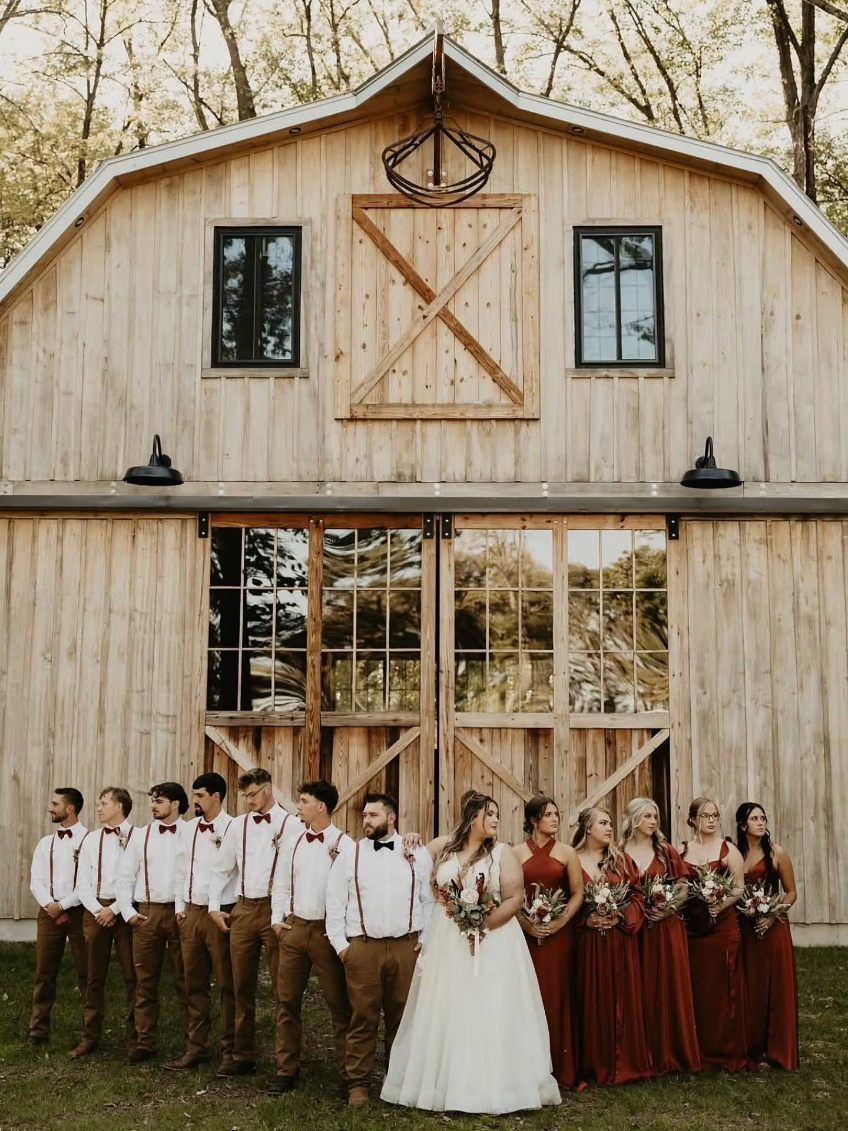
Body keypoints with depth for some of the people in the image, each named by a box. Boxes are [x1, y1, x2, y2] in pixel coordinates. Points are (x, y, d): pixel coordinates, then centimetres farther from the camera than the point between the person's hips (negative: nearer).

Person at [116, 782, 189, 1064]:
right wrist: (128, 911, 2)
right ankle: (144, 1042, 16)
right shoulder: (141, 835, 10)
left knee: (185, 980, 2)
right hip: (146, 913, 3)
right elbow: (125, 876, 11)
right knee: (145, 981, 6)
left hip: (181, 913, -3)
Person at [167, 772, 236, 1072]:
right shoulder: (189, 828, 10)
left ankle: (230, 1050, 15)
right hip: (191, 913, 7)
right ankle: (195, 1047, 22)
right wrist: (181, 907, 13)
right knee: (194, 985, 12)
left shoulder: (232, 829, -11)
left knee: (227, 985, 4)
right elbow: (182, 869, 17)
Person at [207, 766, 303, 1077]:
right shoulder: (238, 825, 10)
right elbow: (221, 869, 17)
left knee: (283, 989, 1)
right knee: (242, 988, 11)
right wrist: (214, 907, 10)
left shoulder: (292, 825, -5)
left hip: (276, 910, -5)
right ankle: (243, 1056, 22)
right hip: (243, 910, 5)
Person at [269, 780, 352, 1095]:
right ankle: (286, 1069, 18)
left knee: (339, 1003, 2)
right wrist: (277, 920, 7)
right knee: (287, 1001, 8)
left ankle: (349, 1071, 13)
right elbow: (280, 885, 16)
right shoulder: (292, 844, 9)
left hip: (327, 931, -5)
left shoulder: (344, 846, -8)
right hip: (293, 928, 5)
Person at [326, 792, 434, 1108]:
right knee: (362, 1018, 1)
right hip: (362, 948, 0)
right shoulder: (349, 856, 5)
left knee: (402, 1017, 8)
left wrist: (426, 940, 2)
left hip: (406, 946, 1)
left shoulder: (417, 855, 5)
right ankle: (358, 1082, 12)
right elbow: (335, 904, 5)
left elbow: (430, 901, 8)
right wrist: (341, 945, 1)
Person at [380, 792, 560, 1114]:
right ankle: (444, 1084, 16)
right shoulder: (442, 847, 5)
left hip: (493, 943, -2)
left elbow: (515, 898, -7)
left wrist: (485, 923, -16)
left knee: (487, 1015, -2)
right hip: (447, 944, 2)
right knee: (446, 1015, 6)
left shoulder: (503, 853, -1)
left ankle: (491, 1089, 5)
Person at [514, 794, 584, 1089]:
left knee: (558, 997, 1)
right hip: (526, 933, 0)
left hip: (560, 933, 0)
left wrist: (561, 922, -9)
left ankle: (561, 1069, 10)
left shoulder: (567, 852, 5)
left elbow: (577, 893, 3)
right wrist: (525, 923, -11)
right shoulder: (517, 853, 4)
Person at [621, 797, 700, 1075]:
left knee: (671, 986, 2)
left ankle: (674, 1053, 12)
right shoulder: (620, 854, 1)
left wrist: (671, 906, -9)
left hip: (668, 927, 1)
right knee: (643, 990, 1)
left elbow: (683, 886, 6)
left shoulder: (667, 851, 7)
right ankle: (647, 1055, 9)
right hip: (636, 928, -1)